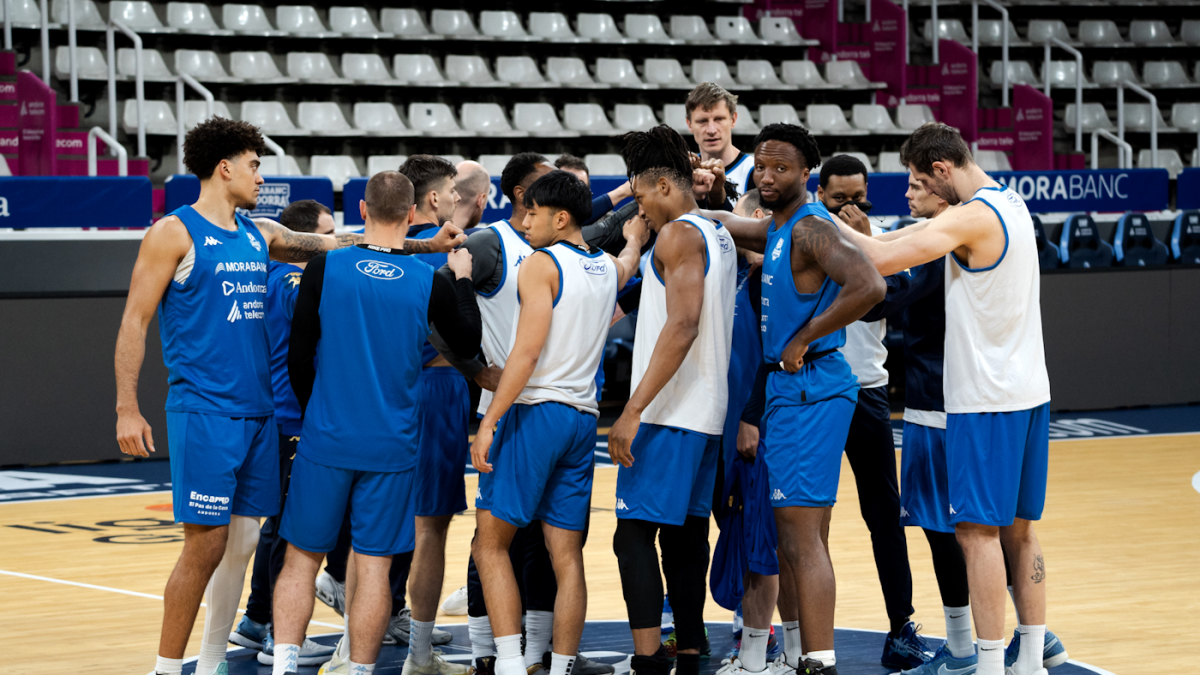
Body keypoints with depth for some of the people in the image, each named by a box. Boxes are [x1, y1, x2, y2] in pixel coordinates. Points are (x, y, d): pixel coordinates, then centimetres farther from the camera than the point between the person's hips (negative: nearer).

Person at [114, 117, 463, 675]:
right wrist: (126, 409, -13)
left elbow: (333, 245, 15)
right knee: (206, 543, -9)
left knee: (242, 540, 8)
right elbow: (134, 322, -6)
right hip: (203, 412, -7)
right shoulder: (175, 233, -5)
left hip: (257, 412, 7)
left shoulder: (260, 234, 14)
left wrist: (426, 247, 6)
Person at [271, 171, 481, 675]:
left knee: (302, 557, 7)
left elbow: (298, 356, 0)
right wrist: (462, 280, 25)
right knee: (373, 563, 5)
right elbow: (468, 345, 12)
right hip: (392, 445, 0)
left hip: (325, 441, 0)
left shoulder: (324, 269, -6)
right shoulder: (431, 283, -4)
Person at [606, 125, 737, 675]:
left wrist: (634, 409, -23)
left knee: (635, 532, -10)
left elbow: (682, 326, -21)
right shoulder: (720, 237, 18)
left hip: (669, 413, -9)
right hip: (707, 412, 9)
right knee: (685, 536, 11)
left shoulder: (679, 235, -11)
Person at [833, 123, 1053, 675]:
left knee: (977, 530, -5)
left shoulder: (971, 218, -17)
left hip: (985, 400, -9)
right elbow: (918, 235, 22)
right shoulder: (1010, 203, 13)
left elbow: (880, 261, -23)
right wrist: (854, 233, 12)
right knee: (1018, 528, 12)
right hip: (1027, 391, 9)